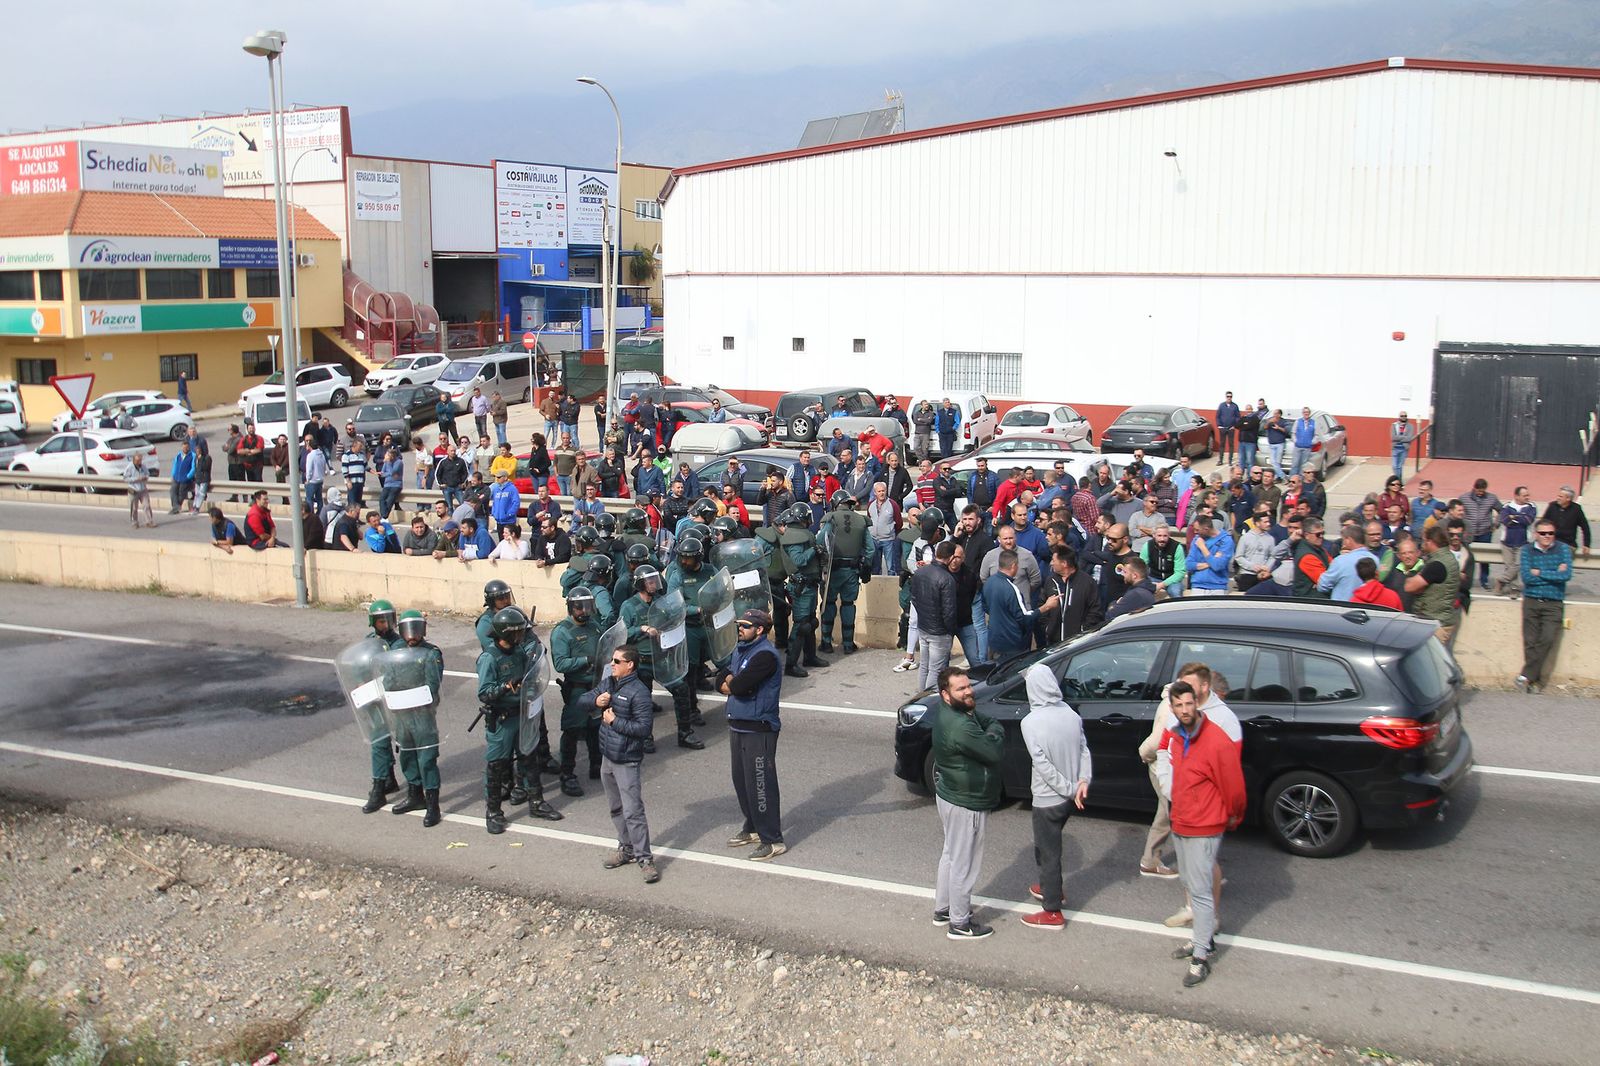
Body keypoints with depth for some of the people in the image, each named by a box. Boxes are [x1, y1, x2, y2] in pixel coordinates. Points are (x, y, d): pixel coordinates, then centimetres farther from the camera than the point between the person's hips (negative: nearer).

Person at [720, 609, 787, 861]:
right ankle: (752, 828, 32)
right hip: (738, 725, 9)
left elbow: (739, 685, -25)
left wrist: (731, 682, -4)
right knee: (741, 780, 17)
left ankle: (772, 840, 0)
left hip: (759, 729, -9)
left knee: (759, 784, -6)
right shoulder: (740, 649, 12)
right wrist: (734, 685, -11)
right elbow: (722, 682, 9)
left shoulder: (765, 655, -18)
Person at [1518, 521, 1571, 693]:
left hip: (1554, 603, -1)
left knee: (1547, 639, -15)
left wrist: (1539, 573, -9)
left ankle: (1526, 676, -11)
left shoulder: (1563, 549, 2)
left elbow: (1567, 575, -12)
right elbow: (1526, 577, -9)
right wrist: (1554, 574, -9)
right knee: (1530, 642, 0)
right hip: (1531, 602, 1)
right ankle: (1536, 681, 8)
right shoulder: (1527, 551, 4)